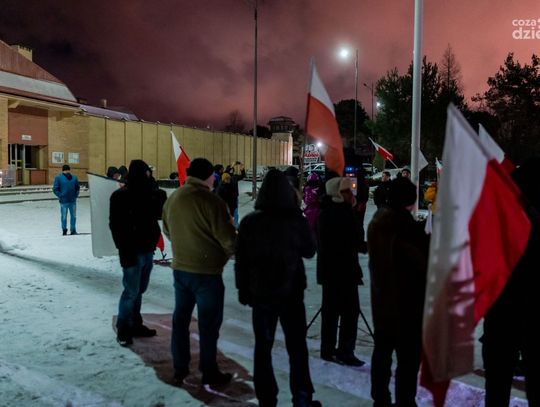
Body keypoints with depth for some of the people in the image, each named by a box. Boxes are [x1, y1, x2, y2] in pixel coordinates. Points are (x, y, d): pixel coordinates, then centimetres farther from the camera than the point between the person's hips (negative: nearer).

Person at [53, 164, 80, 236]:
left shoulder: (74, 177, 6)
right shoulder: (58, 178, -5)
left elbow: (77, 188, 17)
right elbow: (55, 189, -6)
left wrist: (76, 195, 5)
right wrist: (60, 196, -11)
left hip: (73, 201, 3)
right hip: (64, 201, -3)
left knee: (73, 216, 8)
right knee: (64, 216, 6)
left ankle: (73, 230, 19)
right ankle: (64, 230, 23)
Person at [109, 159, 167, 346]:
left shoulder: (149, 193, 7)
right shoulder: (121, 196, -13)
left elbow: (159, 214, 13)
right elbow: (116, 226, -14)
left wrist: (161, 197, -4)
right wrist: (125, 251, -17)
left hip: (148, 250, 7)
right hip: (132, 252, -7)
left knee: (139, 290, 16)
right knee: (131, 291, -1)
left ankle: (135, 324, 29)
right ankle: (123, 330, 14)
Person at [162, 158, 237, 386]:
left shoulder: (172, 199, 2)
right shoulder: (211, 201, -19)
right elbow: (228, 239, -16)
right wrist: (232, 252, 5)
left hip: (180, 268, 6)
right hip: (207, 271, -6)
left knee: (181, 318, 17)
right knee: (209, 322, 7)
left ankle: (179, 368, 28)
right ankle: (209, 373, 18)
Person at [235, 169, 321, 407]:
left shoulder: (249, 222, -6)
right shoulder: (296, 220, -12)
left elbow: (241, 260, -1)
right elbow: (309, 251, 3)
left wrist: (243, 290, 10)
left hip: (260, 292, 2)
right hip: (291, 291, -1)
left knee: (263, 347, 12)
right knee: (297, 348, 11)